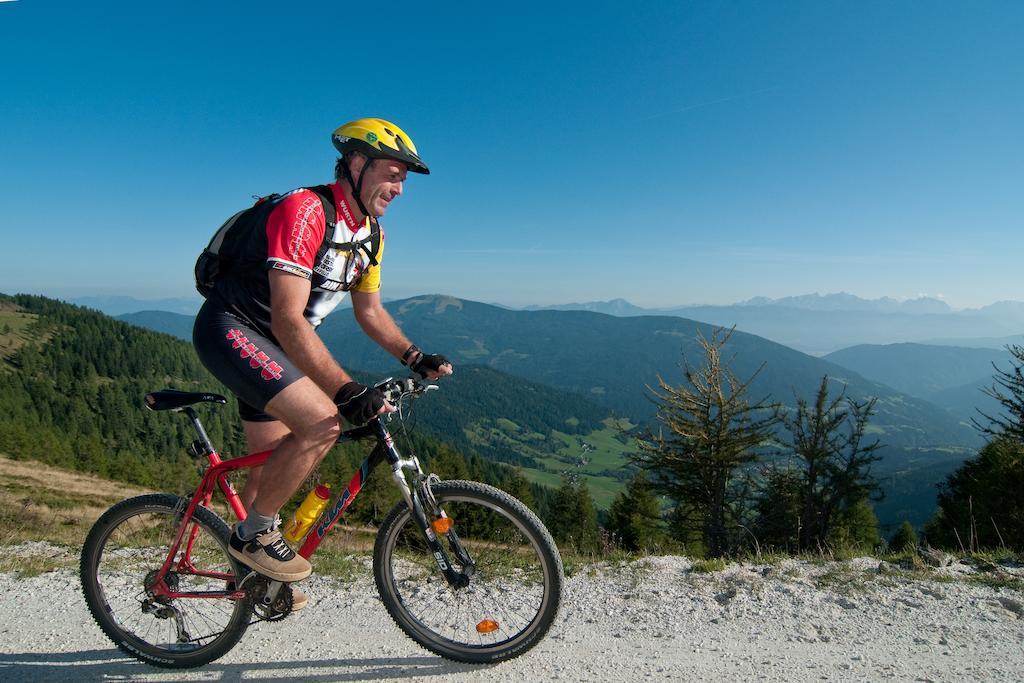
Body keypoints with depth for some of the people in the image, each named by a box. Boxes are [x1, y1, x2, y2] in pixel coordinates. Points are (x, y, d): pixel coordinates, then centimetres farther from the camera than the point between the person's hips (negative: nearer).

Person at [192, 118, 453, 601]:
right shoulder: (305, 211, -25)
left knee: (275, 458, 14)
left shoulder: (370, 233, 3)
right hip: (229, 329, -9)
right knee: (322, 422, -25)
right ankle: (253, 534, -4)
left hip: (268, 343, 9)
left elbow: (368, 310, 12)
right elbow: (288, 321, -31)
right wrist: (347, 391, -37)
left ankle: (250, 569, 34)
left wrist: (414, 357, -3)